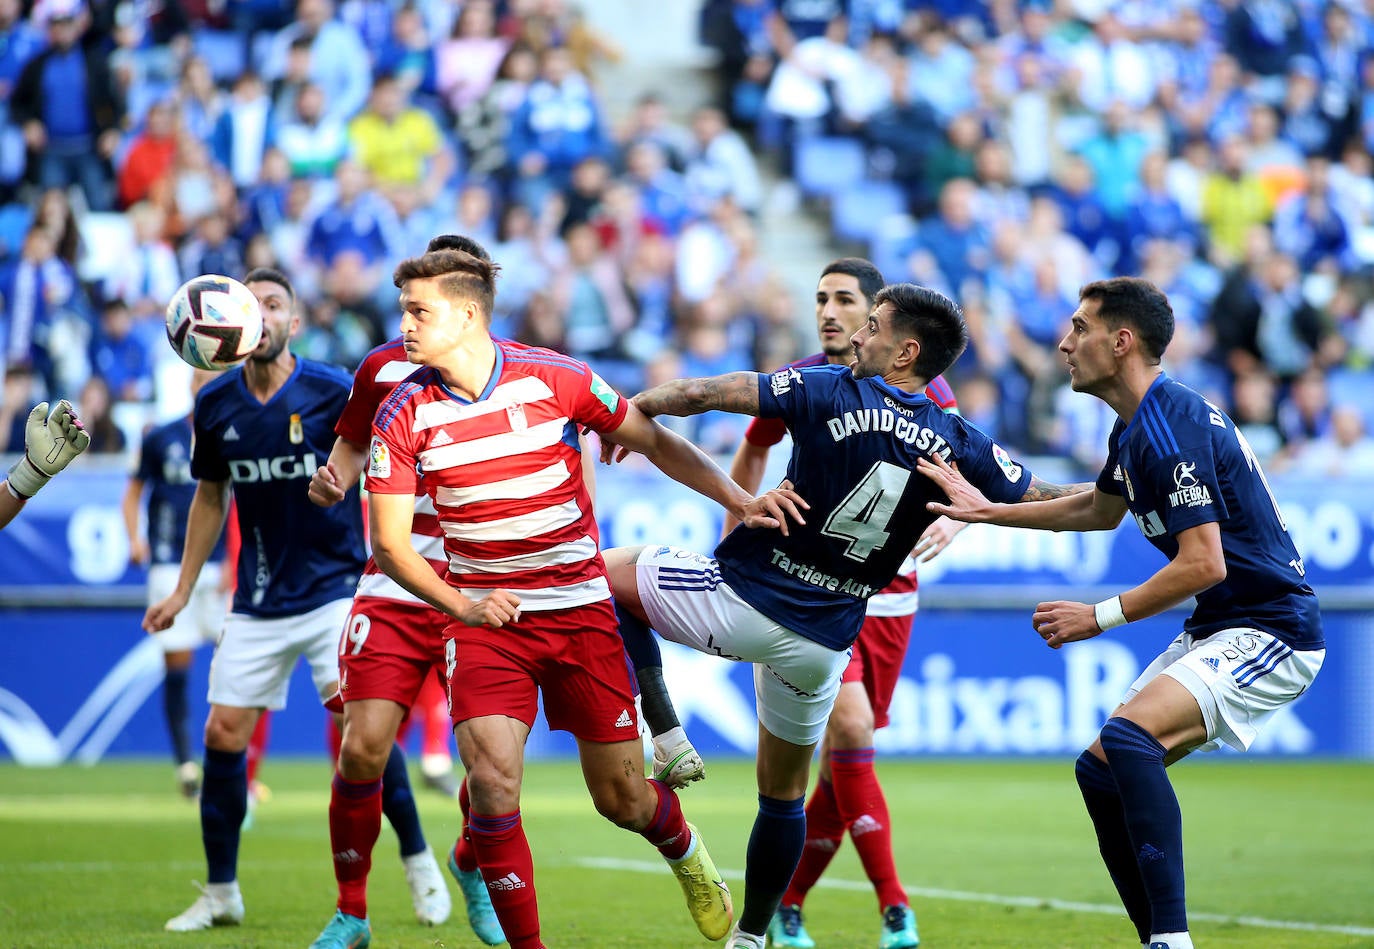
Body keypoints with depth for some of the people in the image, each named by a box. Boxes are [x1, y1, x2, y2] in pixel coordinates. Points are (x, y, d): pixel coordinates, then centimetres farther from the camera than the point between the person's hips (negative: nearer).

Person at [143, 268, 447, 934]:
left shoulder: (334, 393, -10)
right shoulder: (215, 405, 2)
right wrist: (182, 591, 16)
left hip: (335, 587, -4)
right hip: (257, 602, 4)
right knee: (223, 734, -2)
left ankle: (418, 863, -1)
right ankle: (221, 894, 12)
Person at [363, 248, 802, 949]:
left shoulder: (554, 378, -9)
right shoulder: (403, 414, -6)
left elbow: (653, 441, 4)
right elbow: (390, 543, -3)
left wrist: (738, 500, -6)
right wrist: (461, 605, -17)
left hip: (580, 608, 0)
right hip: (485, 615, 0)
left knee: (624, 801, 5)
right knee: (492, 778, -21)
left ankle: (684, 852, 41)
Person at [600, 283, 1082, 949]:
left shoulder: (832, 392, -11)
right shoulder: (960, 445, -1)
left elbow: (701, 394, -13)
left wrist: (633, 409, 4)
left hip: (741, 600, -5)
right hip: (823, 642, 5)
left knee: (609, 570, 17)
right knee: (784, 794, 23)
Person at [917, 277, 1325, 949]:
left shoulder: (1169, 430, -20)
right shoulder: (1136, 426, 11)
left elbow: (1203, 564, -24)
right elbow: (1100, 510, 31)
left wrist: (1100, 617, -15)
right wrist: (988, 510, 26)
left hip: (1270, 632, -11)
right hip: (1217, 631, 11)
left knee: (1128, 737, -29)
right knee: (1100, 770, 8)